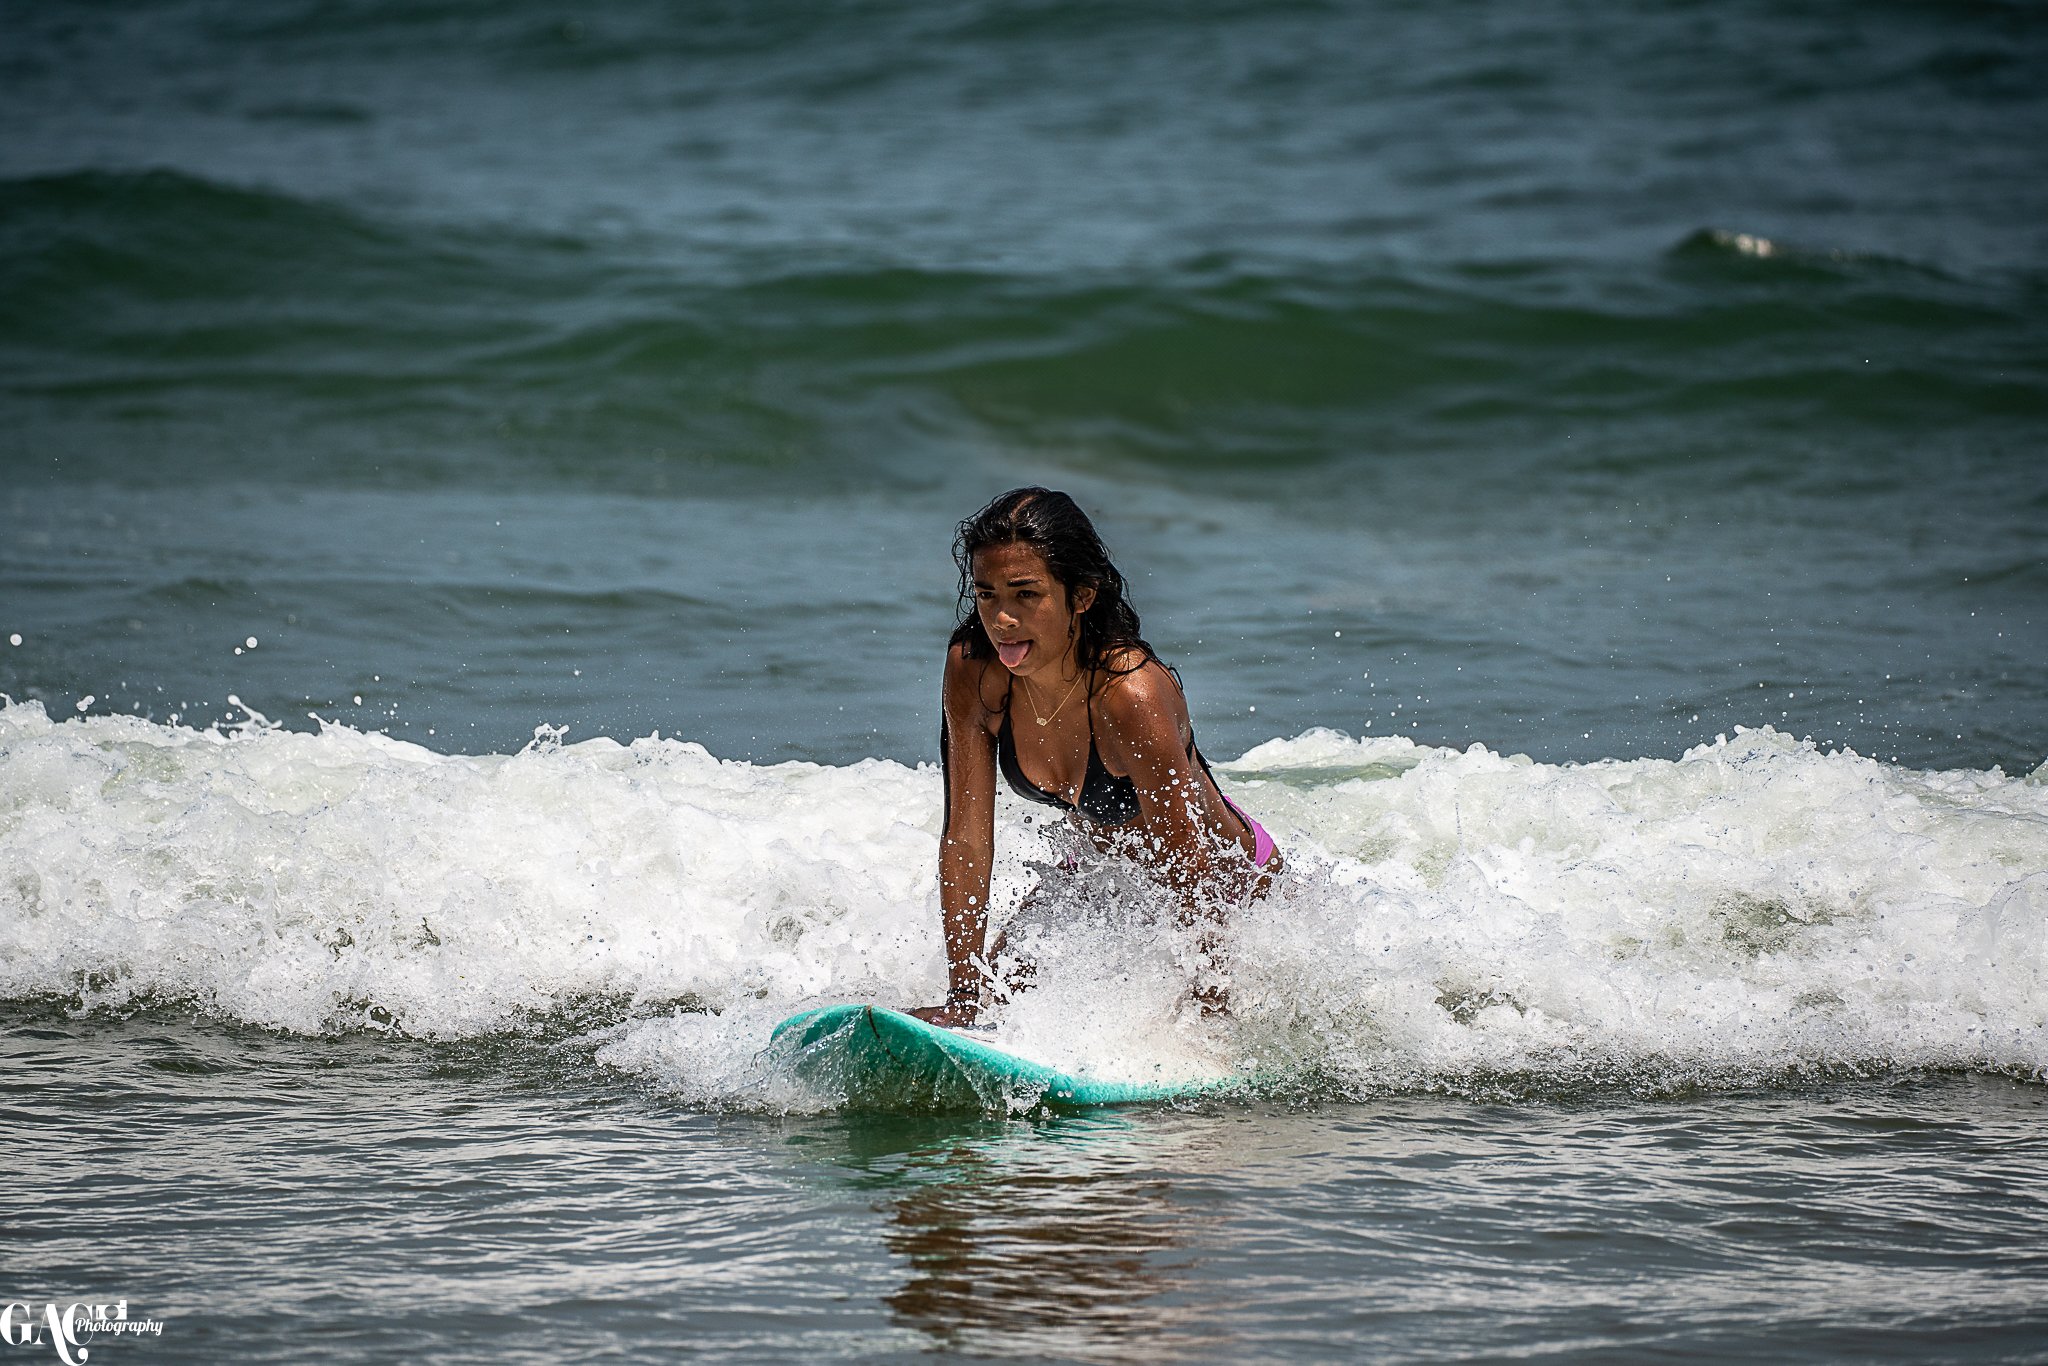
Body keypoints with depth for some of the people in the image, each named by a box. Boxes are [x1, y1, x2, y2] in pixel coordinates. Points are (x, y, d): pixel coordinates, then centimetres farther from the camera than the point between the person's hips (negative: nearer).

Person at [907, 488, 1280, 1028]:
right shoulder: (973, 670, -23)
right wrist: (962, 998, -22)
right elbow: (966, 838, -19)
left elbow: (1192, 883, -33)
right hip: (1103, 870, 5)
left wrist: (1212, 1010, -31)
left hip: (1230, 887, -5)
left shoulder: (1131, 694, -39)